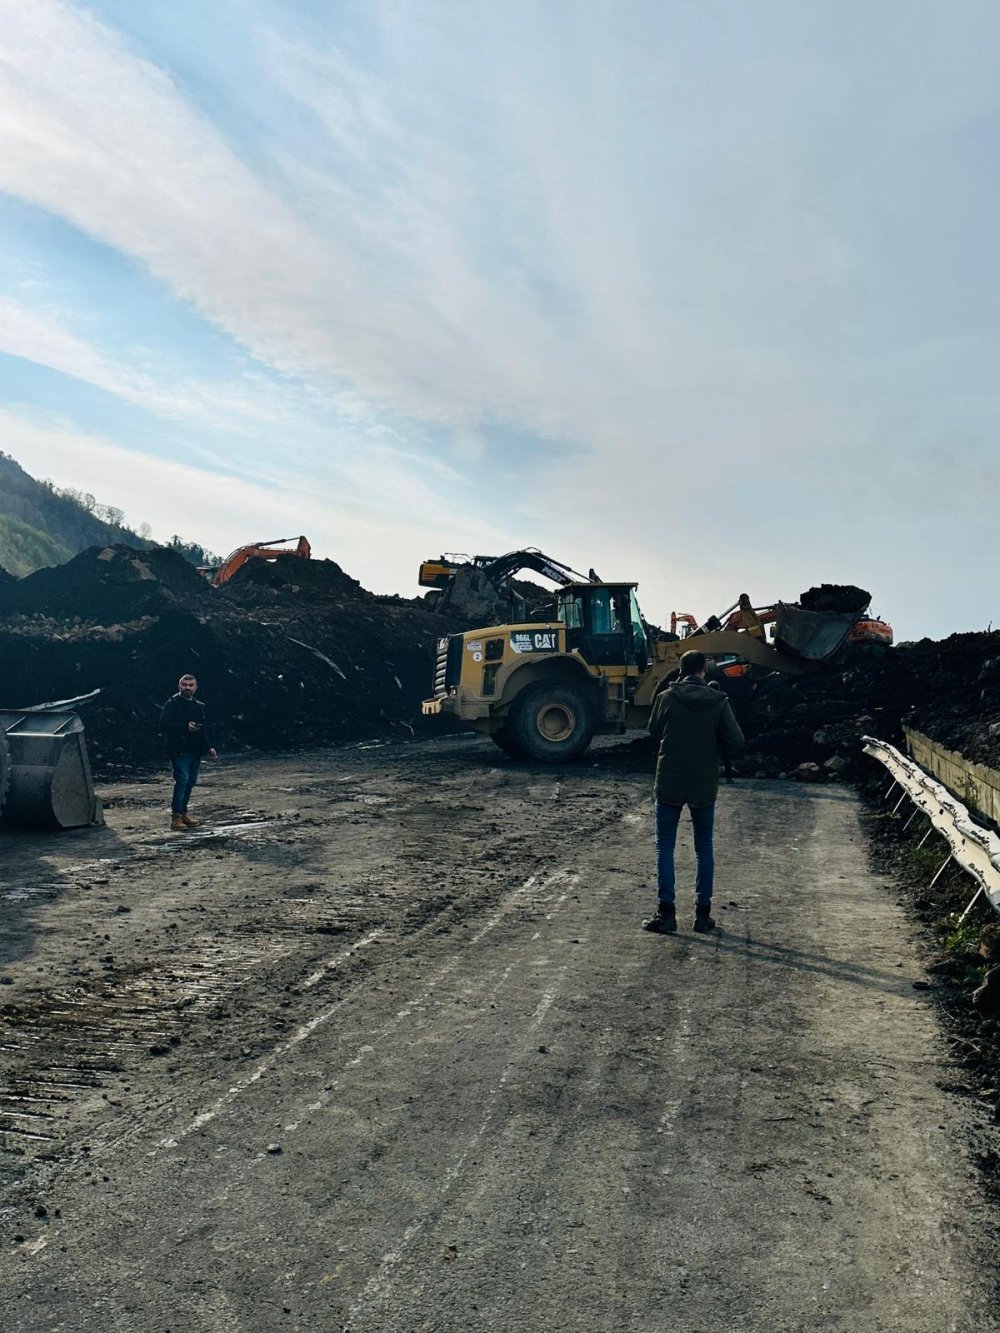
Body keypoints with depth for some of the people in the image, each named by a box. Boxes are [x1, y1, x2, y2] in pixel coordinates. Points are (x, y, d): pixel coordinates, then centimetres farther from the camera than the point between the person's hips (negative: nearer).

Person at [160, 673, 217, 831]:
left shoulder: (199, 706, 17)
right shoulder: (172, 704, -4)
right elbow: (164, 725, -14)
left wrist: (208, 747, 14)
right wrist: (185, 726, -21)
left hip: (195, 751, 7)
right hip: (179, 751, -7)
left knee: (190, 782, 10)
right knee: (182, 780, -14)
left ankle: (183, 813, 22)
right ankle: (175, 817, -10)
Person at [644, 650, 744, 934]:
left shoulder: (666, 698, -7)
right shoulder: (718, 701, -6)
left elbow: (654, 731, 6)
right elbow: (736, 741, -6)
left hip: (669, 784, -1)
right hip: (704, 785, 1)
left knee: (665, 847, 8)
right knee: (704, 849, 13)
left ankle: (666, 913, 5)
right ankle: (703, 914, 16)